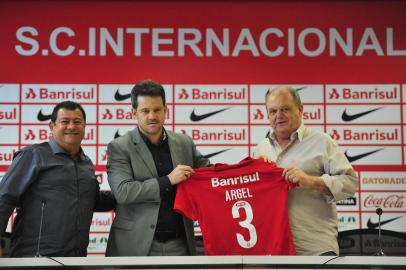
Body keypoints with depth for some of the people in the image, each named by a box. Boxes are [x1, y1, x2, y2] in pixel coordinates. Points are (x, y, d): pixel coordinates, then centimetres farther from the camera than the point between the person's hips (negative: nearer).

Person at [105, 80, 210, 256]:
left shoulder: (184, 143, 8)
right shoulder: (119, 147, -3)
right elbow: (122, 192, -13)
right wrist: (167, 181, -18)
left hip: (179, 244, 3)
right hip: (136, 246, -3)